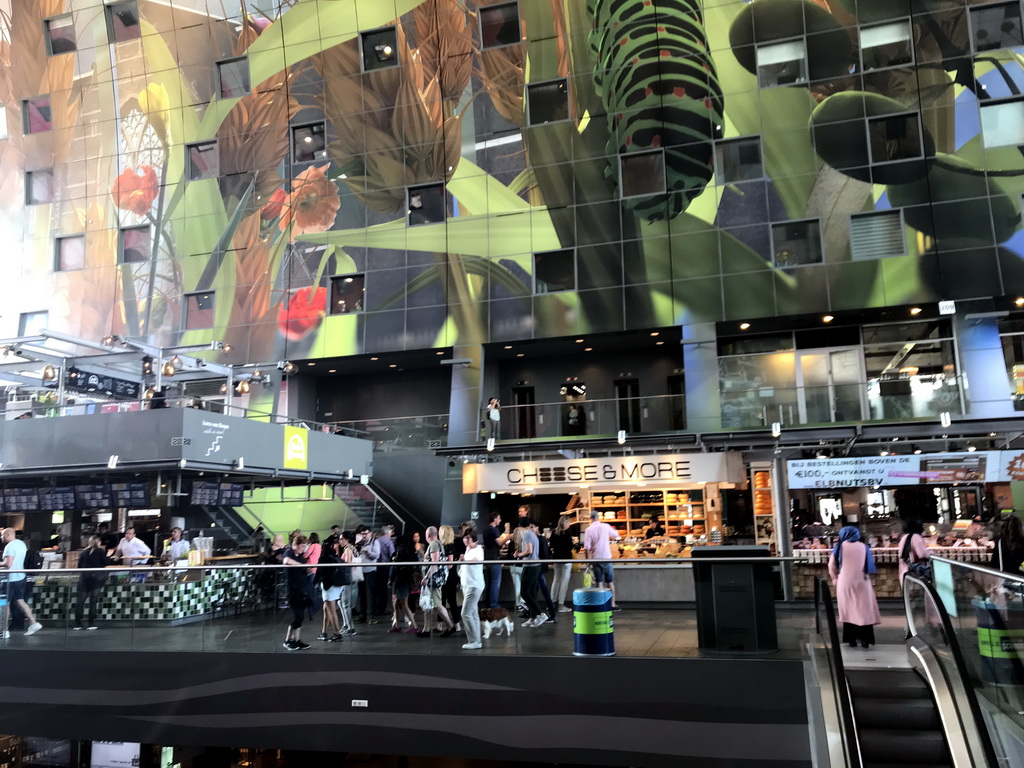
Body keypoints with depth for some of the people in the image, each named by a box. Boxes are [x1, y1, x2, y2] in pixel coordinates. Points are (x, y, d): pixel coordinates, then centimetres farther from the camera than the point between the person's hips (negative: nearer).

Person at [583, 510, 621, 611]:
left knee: (599, 582, 7)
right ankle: (613, 604, 11)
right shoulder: (605, 527, -4)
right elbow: (616, 535, 13)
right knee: (610, 582, 9)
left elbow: (586, 548, -9)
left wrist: (588, 560, 1)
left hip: (595, 559, 0)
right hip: (606, 557, 0)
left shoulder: (589, 530, -5)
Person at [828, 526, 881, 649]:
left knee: (848, 610, 7)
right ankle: (865, 639, 2)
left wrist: (835, 578, 14)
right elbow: (870, 567, 5)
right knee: (864, 609, 7)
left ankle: (851, 640, 6)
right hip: (862, 582, 1)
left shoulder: (840, 546, 0)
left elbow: (831, 566, 0)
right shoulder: (864, 547, 4)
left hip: (845, 582, -1)